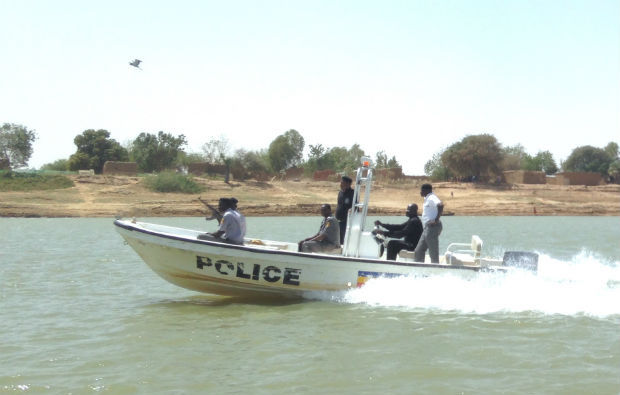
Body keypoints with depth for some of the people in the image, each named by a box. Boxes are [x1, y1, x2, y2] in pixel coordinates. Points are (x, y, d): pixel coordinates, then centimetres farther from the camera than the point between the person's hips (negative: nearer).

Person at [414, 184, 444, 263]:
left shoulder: (431, 198, -12)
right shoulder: (427, 198, 19)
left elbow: (440, 205, -30)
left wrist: (436, 220, -27)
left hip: (432, 227, -11)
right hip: (427, 228, 11)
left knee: (433, 254, -7)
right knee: (418, 253, 12)